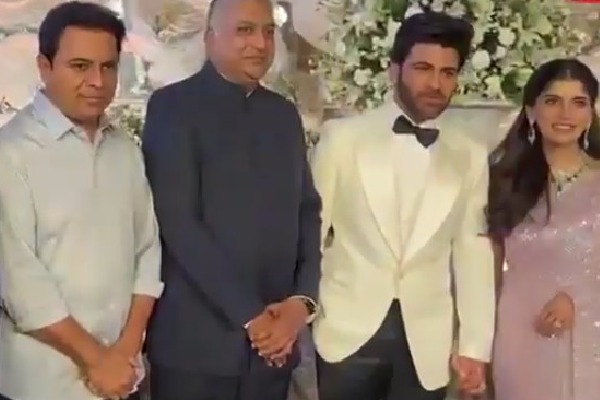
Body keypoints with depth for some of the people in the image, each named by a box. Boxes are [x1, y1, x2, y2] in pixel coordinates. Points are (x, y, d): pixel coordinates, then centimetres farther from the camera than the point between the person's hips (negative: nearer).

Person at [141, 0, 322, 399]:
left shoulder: (285, 113, 12)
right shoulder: (173, 106, -5)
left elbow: (308, 211, 11)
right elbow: (178, 223, -13)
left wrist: (303, 298, -5)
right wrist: (249, 315, -13)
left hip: (273, 339, 5)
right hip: (196, 340, -5)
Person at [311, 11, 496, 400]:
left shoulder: (471, 157, 4)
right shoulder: (343, 136, -1)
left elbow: (474, 253, 5)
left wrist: (475, 346, 3)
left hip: (427, 343, 2)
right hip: (348, 332, -1)